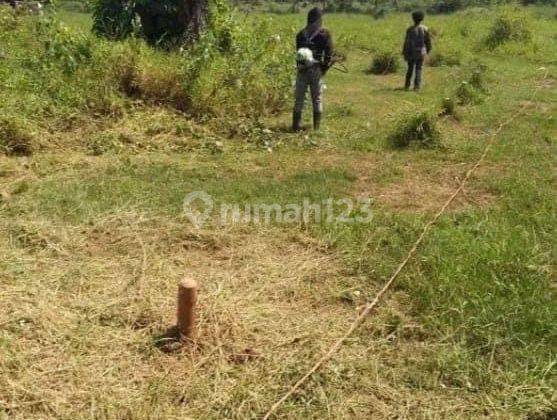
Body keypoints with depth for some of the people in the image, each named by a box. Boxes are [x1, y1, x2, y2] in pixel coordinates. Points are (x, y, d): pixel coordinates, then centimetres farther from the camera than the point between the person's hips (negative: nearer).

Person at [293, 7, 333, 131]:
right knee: (317, 99, 6)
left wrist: (300, 66, 12)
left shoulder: (301, 34, 6)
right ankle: (316, 127, 7)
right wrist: (325, 68, 3)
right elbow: (329, 53, -7)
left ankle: (296, 125, 9)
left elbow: (298, 51, 8)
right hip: (316, 69, -2)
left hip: (302, 69, 2)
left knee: (299, 98, 8)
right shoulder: (324, 33, -5)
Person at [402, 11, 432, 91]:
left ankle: (407, 86, 17)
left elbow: (407, 42, -9)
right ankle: (416, 86, -4)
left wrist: (405, 53, -2)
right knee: (418, 69, 4)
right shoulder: (425, 29, -3)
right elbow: (428, 41, 4)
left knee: (410, 69, 13)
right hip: (421, 52, 1)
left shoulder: (410, 29, -9)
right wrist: (428, 50, 20)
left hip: (411, 52, -1)